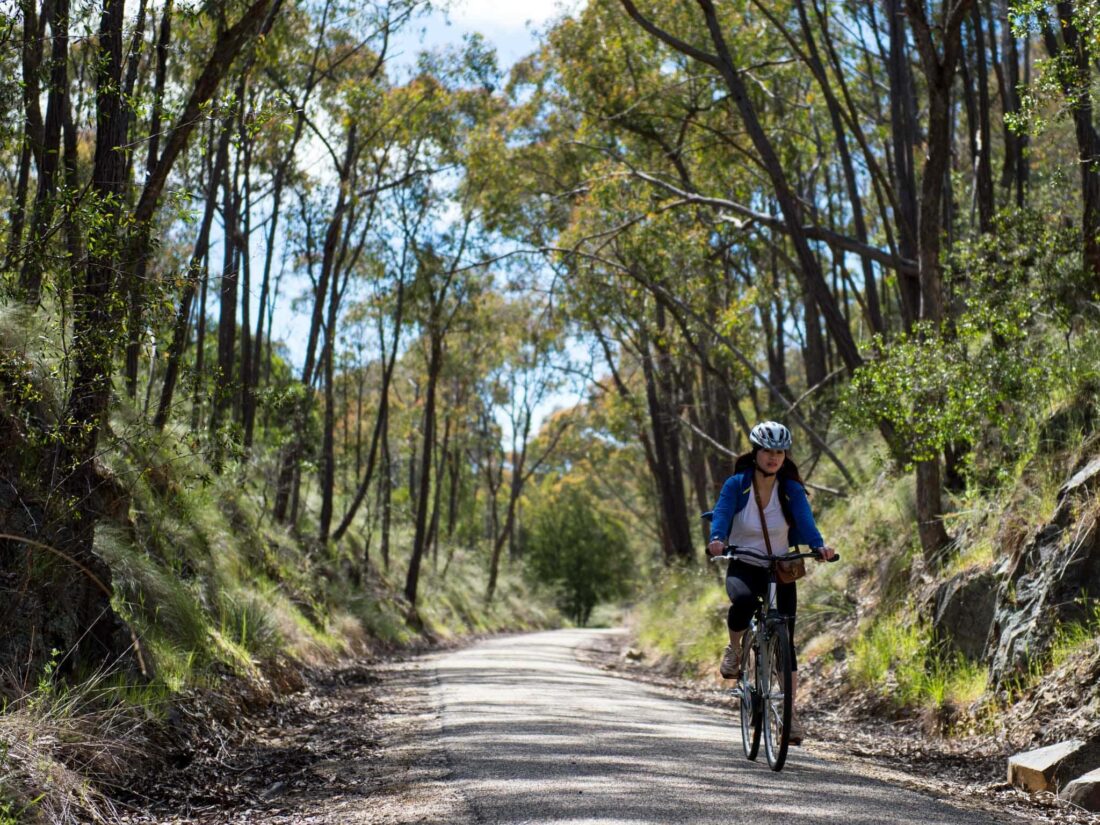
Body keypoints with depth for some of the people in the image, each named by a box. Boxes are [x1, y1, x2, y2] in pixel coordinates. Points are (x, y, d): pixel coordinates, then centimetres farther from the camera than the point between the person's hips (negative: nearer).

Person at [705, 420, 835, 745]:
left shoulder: (792, 490, -5)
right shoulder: (736, 485, -7)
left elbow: (805, 522, -19)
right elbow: (721, 514, -20)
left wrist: (819, 545, -40)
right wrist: (716, 539, -43)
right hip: (743, 568, -2)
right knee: (744, 601, -37)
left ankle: (791, 711, 8)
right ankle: (734, 649, -7)